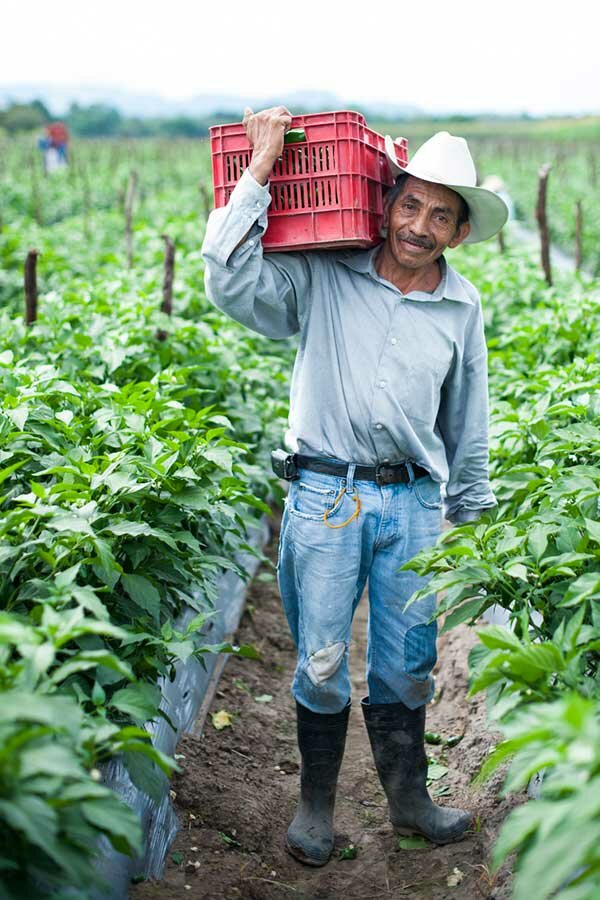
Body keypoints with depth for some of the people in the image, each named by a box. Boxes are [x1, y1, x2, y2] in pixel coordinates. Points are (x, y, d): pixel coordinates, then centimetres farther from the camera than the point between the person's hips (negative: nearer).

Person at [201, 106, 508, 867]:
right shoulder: (322, 277, -2)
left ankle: (407, 798, 34)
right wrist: (260, 170, -14)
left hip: (414, 503, 3)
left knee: (405, 666, 13)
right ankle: (316, 802, 27)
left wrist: (472, 518, 18)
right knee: (322, 663, 6)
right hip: (324, 495, -2)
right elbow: (230, 280, -15)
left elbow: (468, 424, 15)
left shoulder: (463, 307, 8)